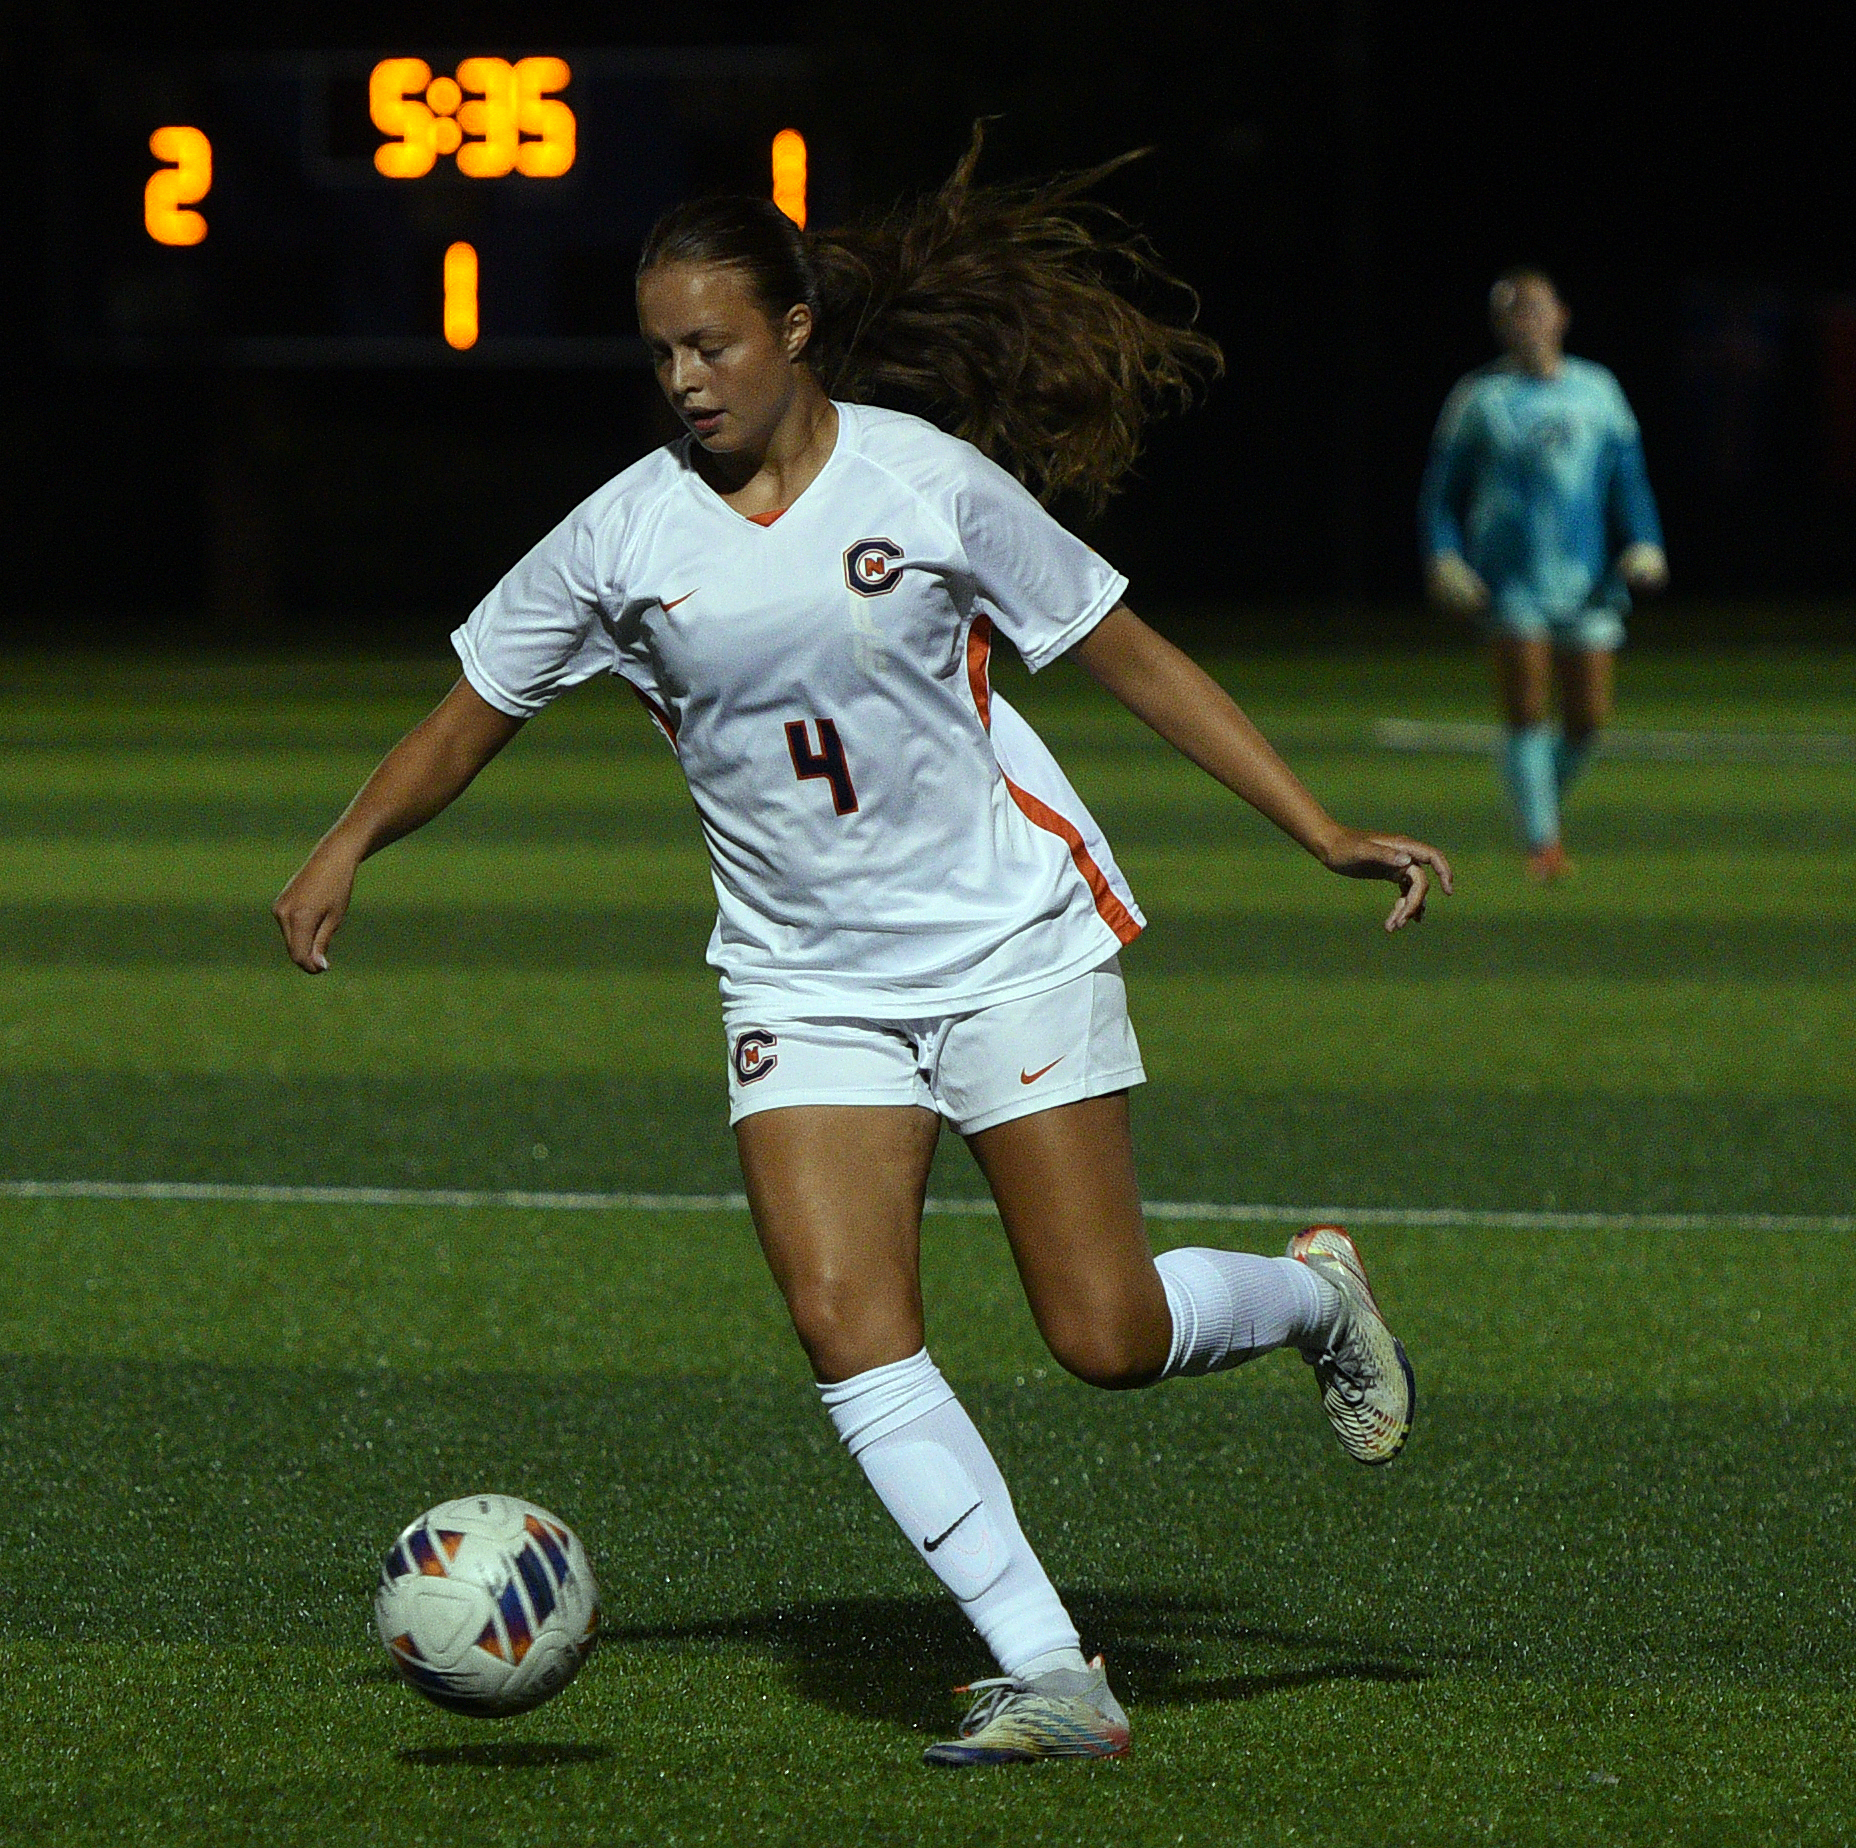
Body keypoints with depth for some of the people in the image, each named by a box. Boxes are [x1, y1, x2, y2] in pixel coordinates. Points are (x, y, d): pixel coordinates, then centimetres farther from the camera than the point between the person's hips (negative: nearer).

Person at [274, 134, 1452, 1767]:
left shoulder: (930, 482, -9)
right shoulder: (623, 535, -2)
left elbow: (1132, 659, -2)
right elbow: (477, 713, 10)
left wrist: (1328, 835, -4)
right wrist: (350, 846, -7)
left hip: (1015, 942, -3)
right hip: (805, 984, 3)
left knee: (1108, 1337, -6)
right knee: (846, 1326, -17)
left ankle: (1311, 1295, 28)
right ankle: (1051, 1678, -14)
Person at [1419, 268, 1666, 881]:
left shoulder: (1597, 390, 11)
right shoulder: (1480, 398, 5)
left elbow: (1628, 479, 15)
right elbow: (1441, 492, 8)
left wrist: (1643, 545, 0)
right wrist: (1444, 560, -6)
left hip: (1586, 578, 3)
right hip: (1512, 579, -3)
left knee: (1589, 718, 1)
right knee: (1526, 713, -12)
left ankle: (1546, 803, 27)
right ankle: (1541, 840, -7)